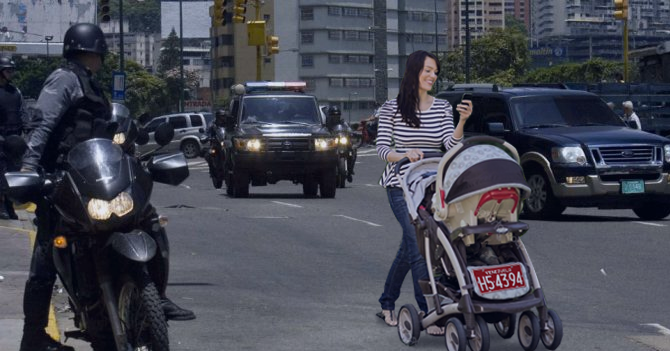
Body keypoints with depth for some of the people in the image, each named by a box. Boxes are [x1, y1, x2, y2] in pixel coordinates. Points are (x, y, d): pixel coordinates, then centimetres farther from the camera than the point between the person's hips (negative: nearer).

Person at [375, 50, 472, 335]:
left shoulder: (442, 108, 6)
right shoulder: (391, 108, -1)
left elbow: (451, 146, -4)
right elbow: (382, 148, -3)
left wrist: (462, 121, -21)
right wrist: (404, 155, -22)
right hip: (401, 186, -4)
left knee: (410, 246, 10)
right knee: (417, 244, -16)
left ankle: (387, 303, 26)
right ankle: (428, 313, -16)